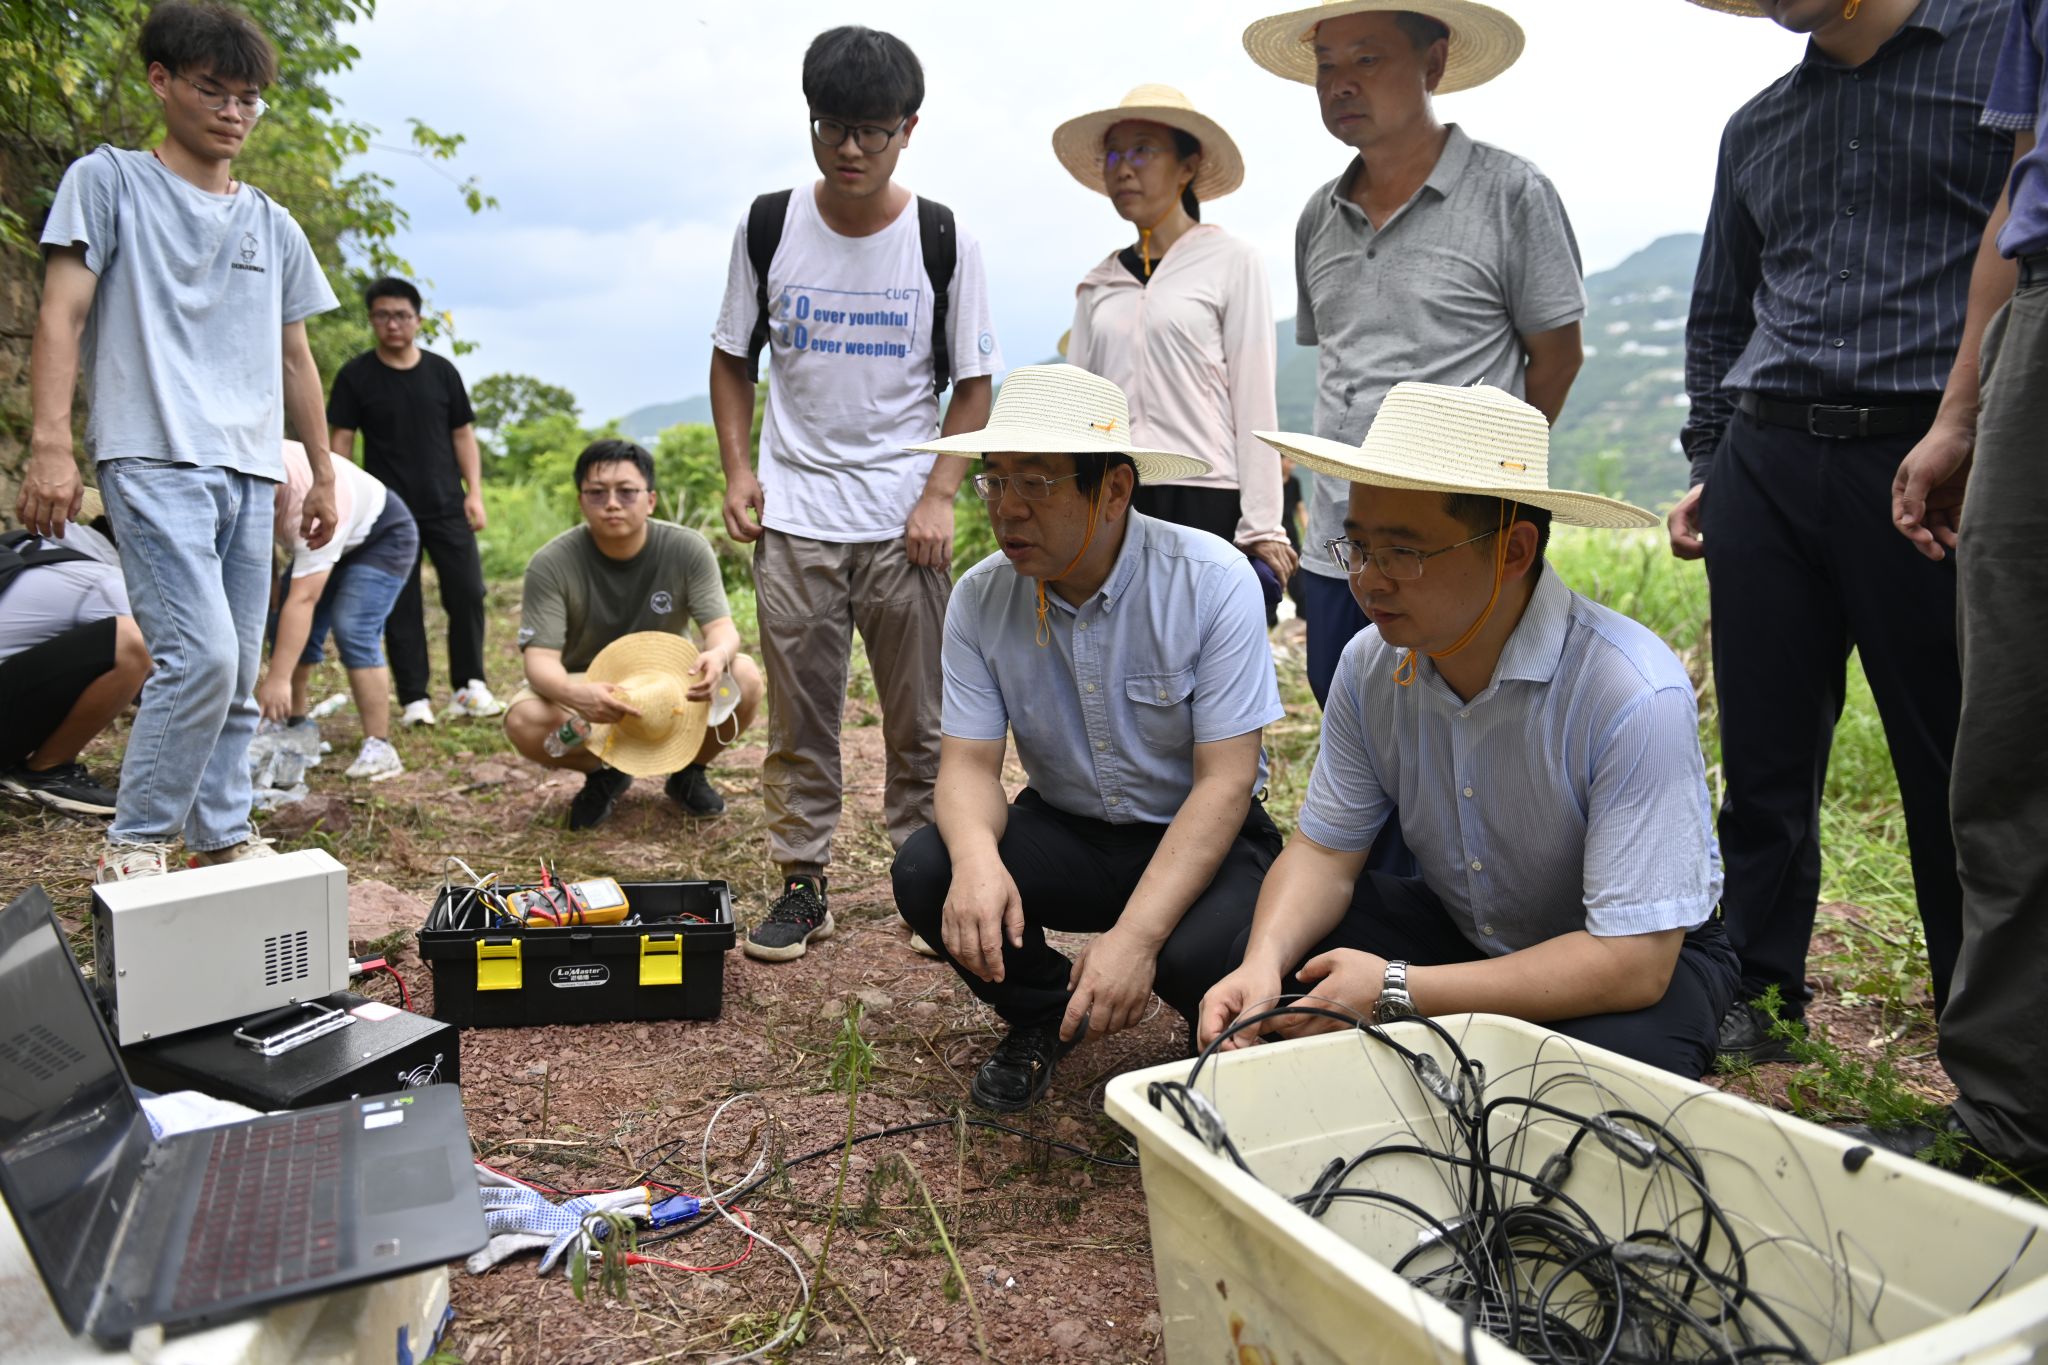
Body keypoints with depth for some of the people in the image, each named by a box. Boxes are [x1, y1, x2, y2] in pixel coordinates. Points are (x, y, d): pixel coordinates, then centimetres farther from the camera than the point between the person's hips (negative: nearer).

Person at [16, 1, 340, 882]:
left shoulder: (274, 227, 19)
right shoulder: (108, 182, 6)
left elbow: (293, 359, 23)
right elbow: (62, 313, -2)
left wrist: (324, 474, 20)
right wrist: (50, 443, -13)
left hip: (250, 470, 5)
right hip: (154, 459, -5)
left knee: (239, 677, 5)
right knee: (202, 656, -18)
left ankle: (222, 837, 16)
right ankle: (134, 844, -4)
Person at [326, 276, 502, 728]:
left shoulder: (441, 371, 8)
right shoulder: (356, 377, 2)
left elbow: (462, 435, 11)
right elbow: (340, 441, 1)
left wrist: (474, 492, 2)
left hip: (446, 506, 2)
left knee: (467, 593, -3)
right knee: (400, 606, 1)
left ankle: (469, 688, 10)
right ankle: (413, 699, 8)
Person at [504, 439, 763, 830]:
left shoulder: (687, 549, -14)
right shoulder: (551, 564, -18)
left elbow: (721, 626, -19)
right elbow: (540, 659, -23)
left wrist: (719, 655, -46)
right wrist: (574, 694, -48)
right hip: (586, 691, -1)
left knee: (744, 678, -28)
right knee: (524, 721, -33)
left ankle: (689, 772, 2)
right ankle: (603, 774, 2)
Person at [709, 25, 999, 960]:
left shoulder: (943, 242, 0)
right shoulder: (769, 227, 4)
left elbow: (972, 385, 4)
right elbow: (731, 358, 12)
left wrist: (940, 493, -7)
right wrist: (738, 470, 1)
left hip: (904, 520, -1)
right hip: (793, 514, 1)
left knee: (919, 718, 3)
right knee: (798, 715, 5)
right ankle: (800, 883, 17)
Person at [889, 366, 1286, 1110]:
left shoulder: (1213, 582, -20)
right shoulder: (980, 598, -8)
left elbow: (1225, 781, -22)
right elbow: (969, 761, -9)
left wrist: (1134, 936, -32)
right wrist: (977, 859, -34)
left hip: (1197, 839, -3)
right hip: (1067, 832, 4)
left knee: (1200, 955, -34)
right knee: (923, 872, -23)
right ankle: (1044, 1013, 8)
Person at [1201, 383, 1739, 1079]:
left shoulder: (1634, 695, -31)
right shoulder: (1371, 664, -14)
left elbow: (1632, 961, -31)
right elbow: (1325, 847, -5)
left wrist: (1397, 993, -33)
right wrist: (1264, 964, -27)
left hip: (1647, 954, -4)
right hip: (1461, 928, 5)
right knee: (1271, 958, -17)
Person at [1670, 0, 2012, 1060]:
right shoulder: (1756, 127, 20)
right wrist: (1706, 466, 14)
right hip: (1767, 467, 4)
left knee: (1956, 767, 2)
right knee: (1764, 758, 6)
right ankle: (1755, 991, 19)